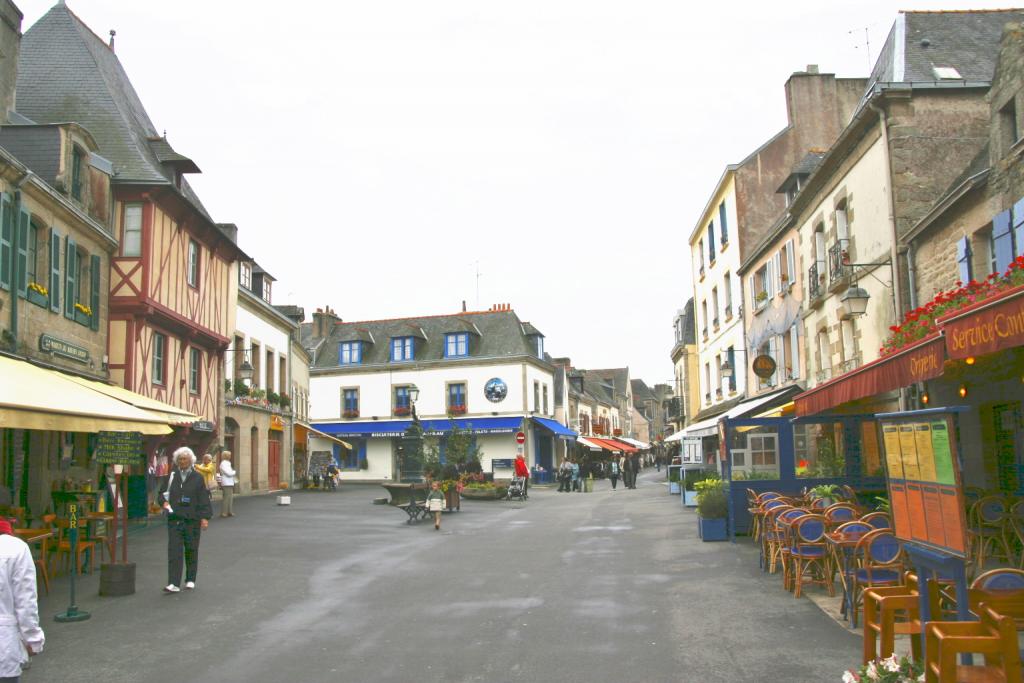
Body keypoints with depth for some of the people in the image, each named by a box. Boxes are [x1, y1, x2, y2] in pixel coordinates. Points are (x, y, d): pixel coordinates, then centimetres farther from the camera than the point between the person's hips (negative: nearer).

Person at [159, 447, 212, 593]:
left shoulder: (197, 478, 1)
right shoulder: (172, 476, 7)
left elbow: (204, 499, 0)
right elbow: (163, 492, 18)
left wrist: (205, 517, -7)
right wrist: (165, 502, -4)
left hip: (192, 519, -1)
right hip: (175, 519, 1)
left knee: (191, 550, 8)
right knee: (174, 551, -7)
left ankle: (190, 580, 23)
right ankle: (173, 584, -10)